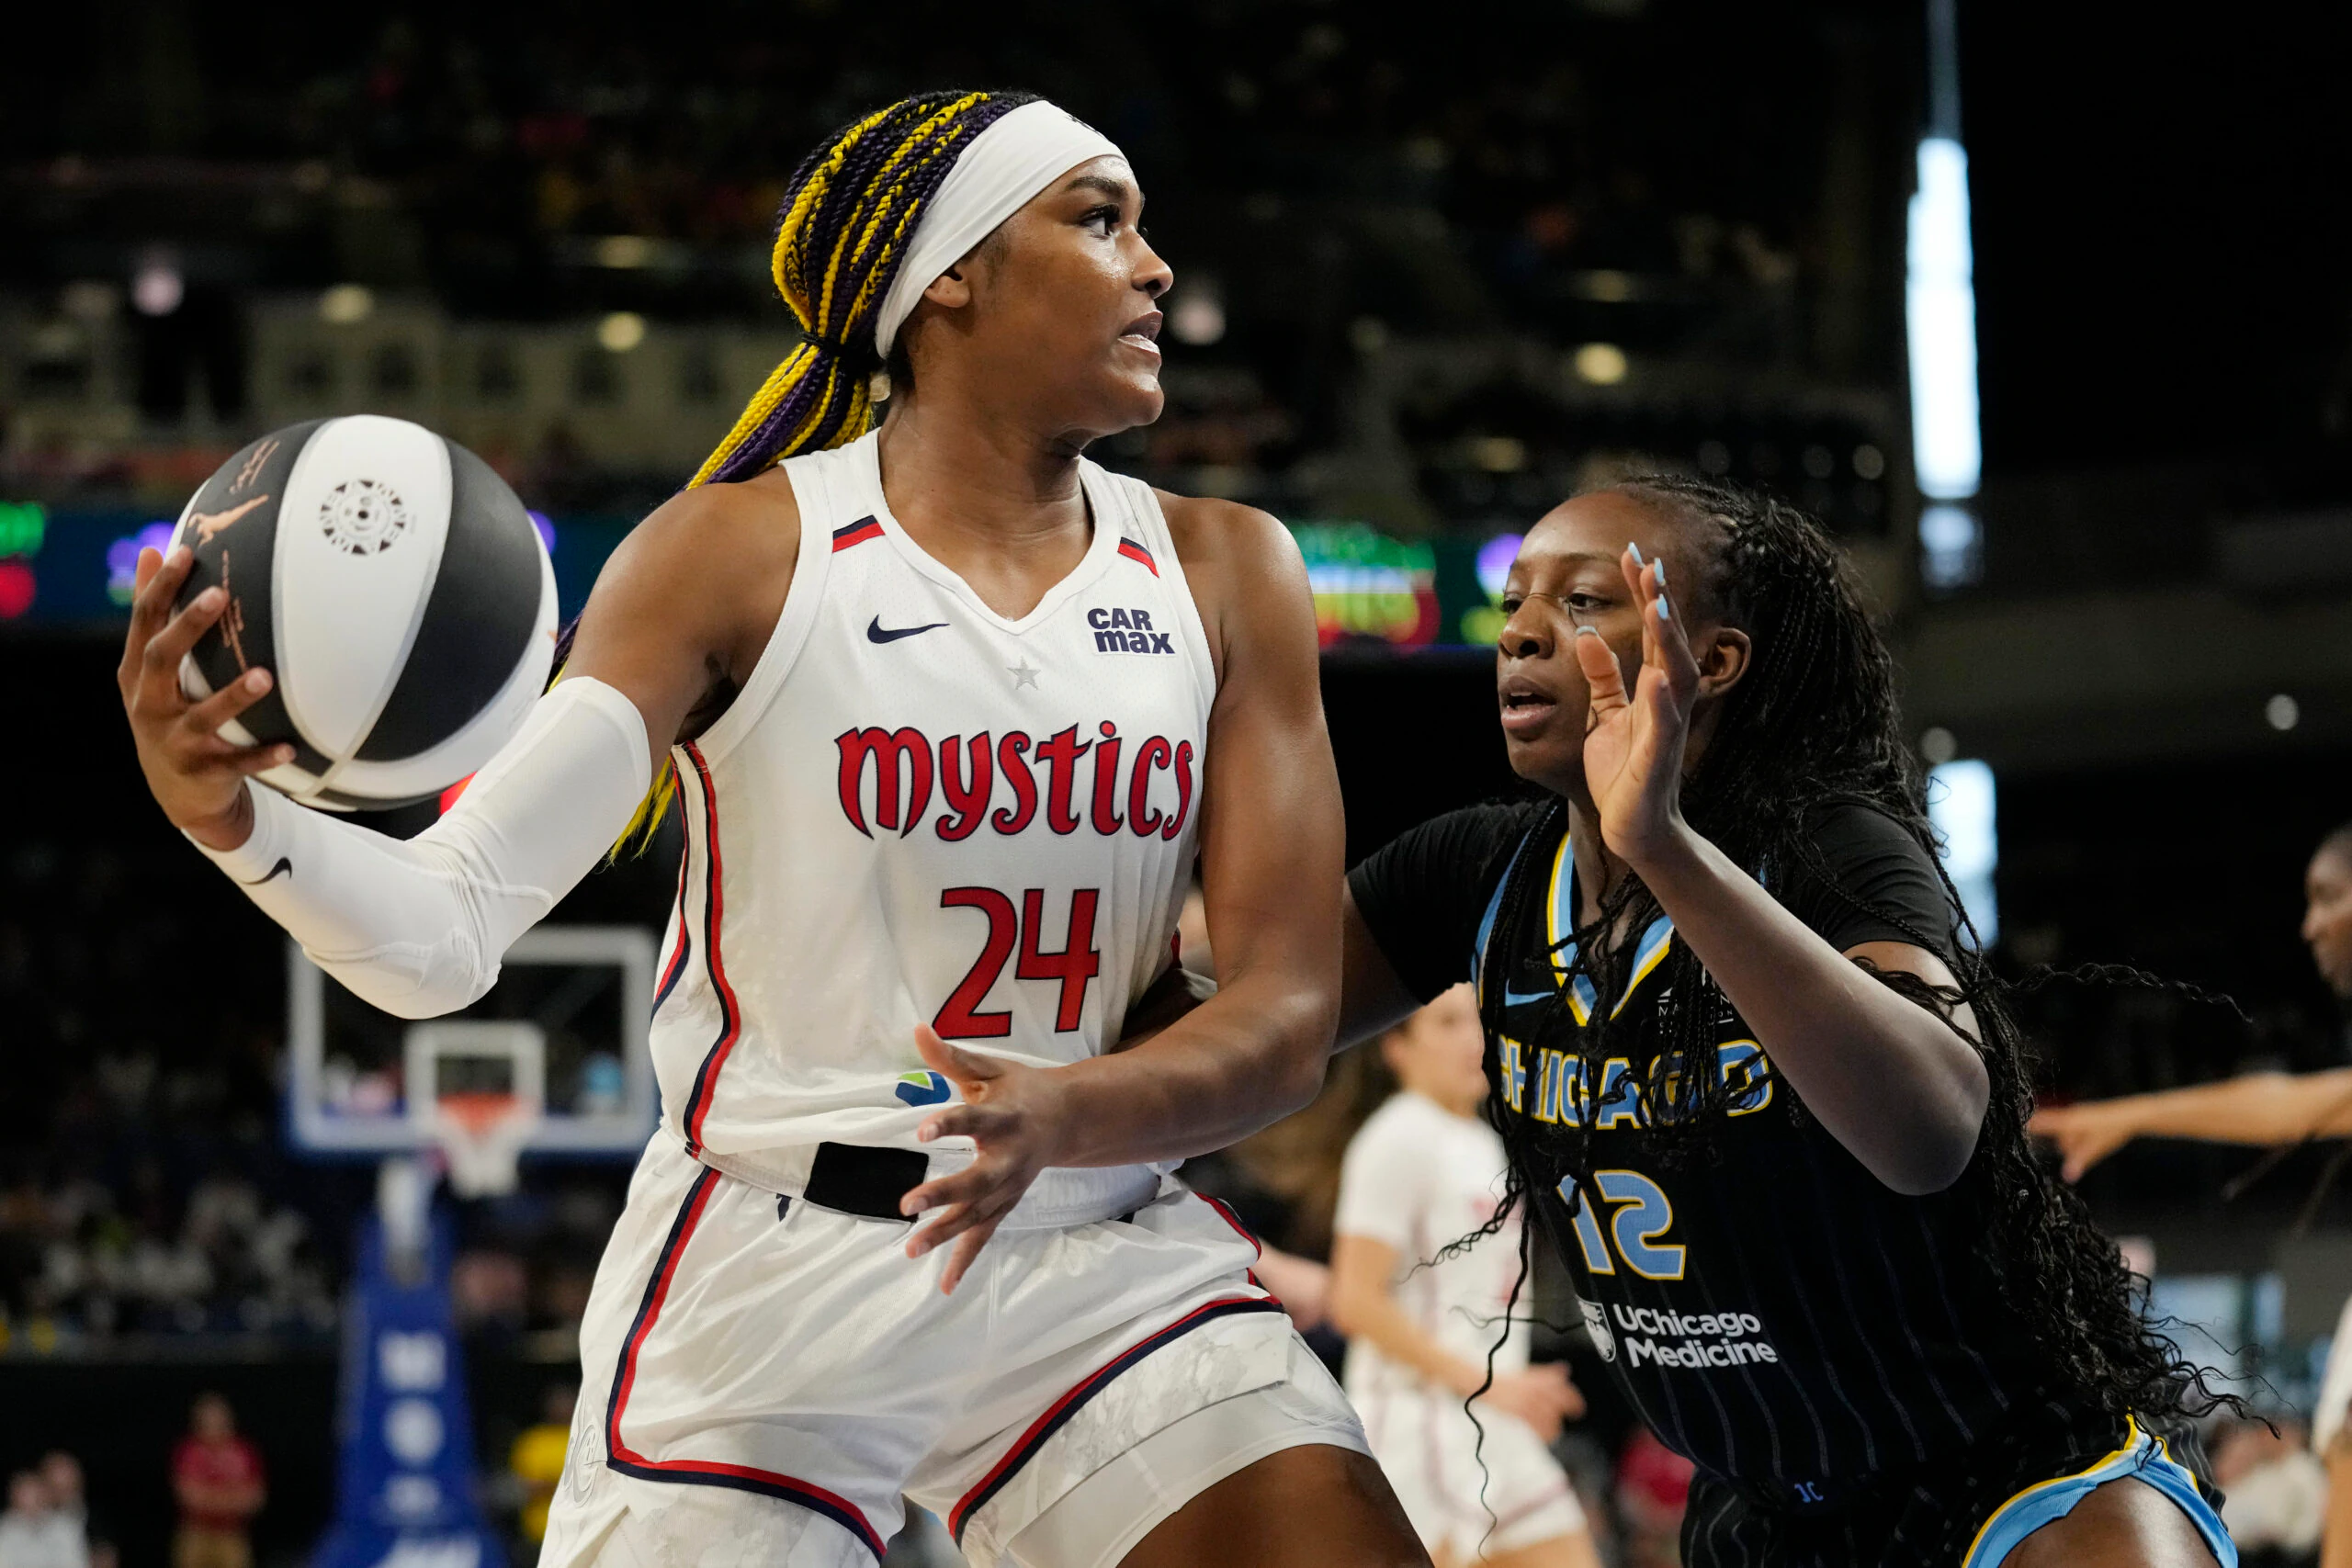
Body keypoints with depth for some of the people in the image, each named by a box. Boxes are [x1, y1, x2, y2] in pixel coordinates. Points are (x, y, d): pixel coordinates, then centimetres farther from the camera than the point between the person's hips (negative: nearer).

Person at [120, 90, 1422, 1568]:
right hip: (768, 1270, -2)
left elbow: (1289, 1011, -2)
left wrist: (1063, 1118, -23)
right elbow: (443, 933, -11)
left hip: (1101, 1255, 3)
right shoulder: (744, 554, -6)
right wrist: (234, 818, -32)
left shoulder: (1223, 572, 4)